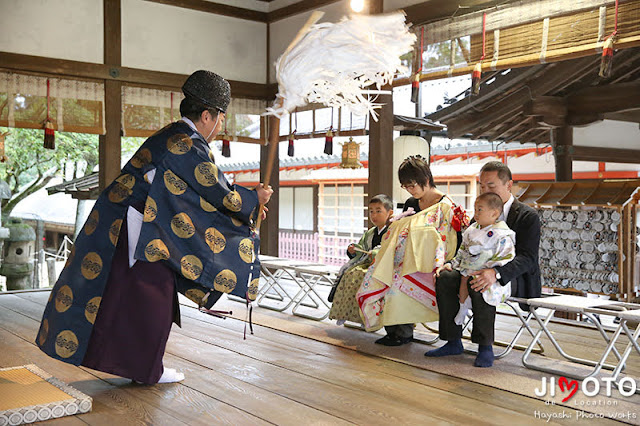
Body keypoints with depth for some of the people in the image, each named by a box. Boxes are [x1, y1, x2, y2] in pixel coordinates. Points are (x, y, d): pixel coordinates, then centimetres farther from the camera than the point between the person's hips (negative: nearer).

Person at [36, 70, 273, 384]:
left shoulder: (173, 136, 14)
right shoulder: (189, 147, -17)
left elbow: (207, 190, 21)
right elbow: (221, 195, -11)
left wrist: (245, 204, 22)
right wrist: (253, 198, 6)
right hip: (134, 230, -10)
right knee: (150, 297, 1)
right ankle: (146, 369, 13)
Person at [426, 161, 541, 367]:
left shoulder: (528, 216, -8)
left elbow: (527, 257, -20)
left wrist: (496, 273, -38)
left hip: (518, 279, -6)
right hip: (484, 271, 7)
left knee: (479, 285, -36)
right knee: (445, 278, -17)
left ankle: (485, 346, -22)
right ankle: (453, 342, -9)